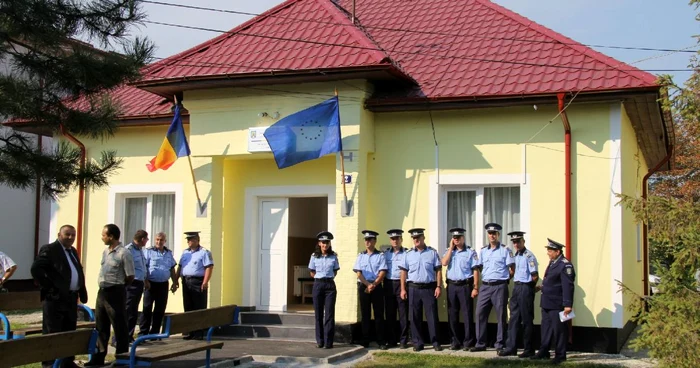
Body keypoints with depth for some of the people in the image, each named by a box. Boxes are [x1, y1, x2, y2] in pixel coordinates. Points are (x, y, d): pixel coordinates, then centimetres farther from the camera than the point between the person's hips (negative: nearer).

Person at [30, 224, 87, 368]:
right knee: (51, 333, -3)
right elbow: (36, 269, -17)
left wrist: (82, 293, 11)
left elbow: (79, 273, 21)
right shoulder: (49, 249, -8)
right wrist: (48, 287, -16)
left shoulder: (73, 251, 18)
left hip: (71, 298, 8)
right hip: (55, 298, -8)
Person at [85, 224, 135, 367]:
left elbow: (130, 277, -12)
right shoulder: (105, 251, 11)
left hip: (115, 293, -8)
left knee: (119, 327, 0)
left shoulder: (124, 253, -14)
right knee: (101, 327, 14)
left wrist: (117, 286, 1)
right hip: (102, 292, 8)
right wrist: (105, 286, 12)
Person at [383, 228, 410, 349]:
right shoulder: (386, 253, 12)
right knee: (390, 314, 6)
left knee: (403, 314, -3)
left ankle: (403, 341, 3)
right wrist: (383, 283, 1)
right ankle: (391, 340, 13)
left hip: (401, 284, -3)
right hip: (388, 285, 3)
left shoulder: (406, 253, 1)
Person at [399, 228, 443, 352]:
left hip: (429, 288, -2)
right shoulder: (409, 255, 9)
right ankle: (417, 343, 11)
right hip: (413, 289, 2)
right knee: (415, 317, 4)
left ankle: (435, 342, 3)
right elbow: (404, 272, 9)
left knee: (432, 316, -2)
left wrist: (439, 286, -6)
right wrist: (403, 289, 2)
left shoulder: (432, 253, 4)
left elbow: (438, 270, 2)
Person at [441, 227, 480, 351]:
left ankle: (468, 342, 3)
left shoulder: (470, 252, -1)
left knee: (467, 315, -3)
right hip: (451, 286, 4)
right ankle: (455, 341, 16)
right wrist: (451, 248, -6)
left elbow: (475, 271, -4)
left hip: (465, 286, -4)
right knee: (452, 315, 7)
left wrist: (475, 288, -11)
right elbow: (444, 263, -7)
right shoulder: (449, 251, 11)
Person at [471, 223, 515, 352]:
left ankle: (500, 345, 7)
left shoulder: (505, 250, -3)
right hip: (485, 286, 5)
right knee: (480, 314, 3)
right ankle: (480, 344, 11)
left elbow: (512, 269, -3)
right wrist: (484, 277, 12)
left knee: (501, 316, 0)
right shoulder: (483, 250, 12)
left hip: (499, 287, -5)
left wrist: (504, 278, 3)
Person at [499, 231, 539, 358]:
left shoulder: (529, 256, -14)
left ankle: (529, 350, 9)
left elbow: (535, 276, -15)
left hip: (526, 288, -8)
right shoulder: (515, 256, 12)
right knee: (514, 319, 9)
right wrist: (518, 286, 12)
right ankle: (511, 347, 14)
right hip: (516, 287, 8)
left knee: (526, 320, 0)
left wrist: (528, 287, -3)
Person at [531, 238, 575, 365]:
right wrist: (543, 287, 17)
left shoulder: (565, 265, -17)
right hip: (546, 303, 9)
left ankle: (560, 355, 10)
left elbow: (568, 286, -21)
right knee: (546, 328, 15)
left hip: (557, 304, -9)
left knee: (559, 329, 1)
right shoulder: (552, 262, 12)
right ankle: (543, 352, 25)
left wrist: (568, 305, -24)